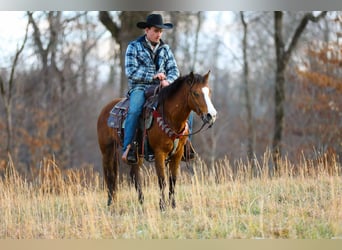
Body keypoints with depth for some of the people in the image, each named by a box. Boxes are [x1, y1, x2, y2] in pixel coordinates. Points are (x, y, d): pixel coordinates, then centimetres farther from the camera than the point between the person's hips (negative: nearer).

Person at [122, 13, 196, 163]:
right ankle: (127, 148, -33)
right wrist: (153, 76, -16)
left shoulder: (165, 49, 15)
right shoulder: (134, 47, 2)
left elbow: (174, 70, 12)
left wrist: (168, 80, -12)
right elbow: (130, 72, -8)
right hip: (139, 88, -4)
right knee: (134, 110, -35)